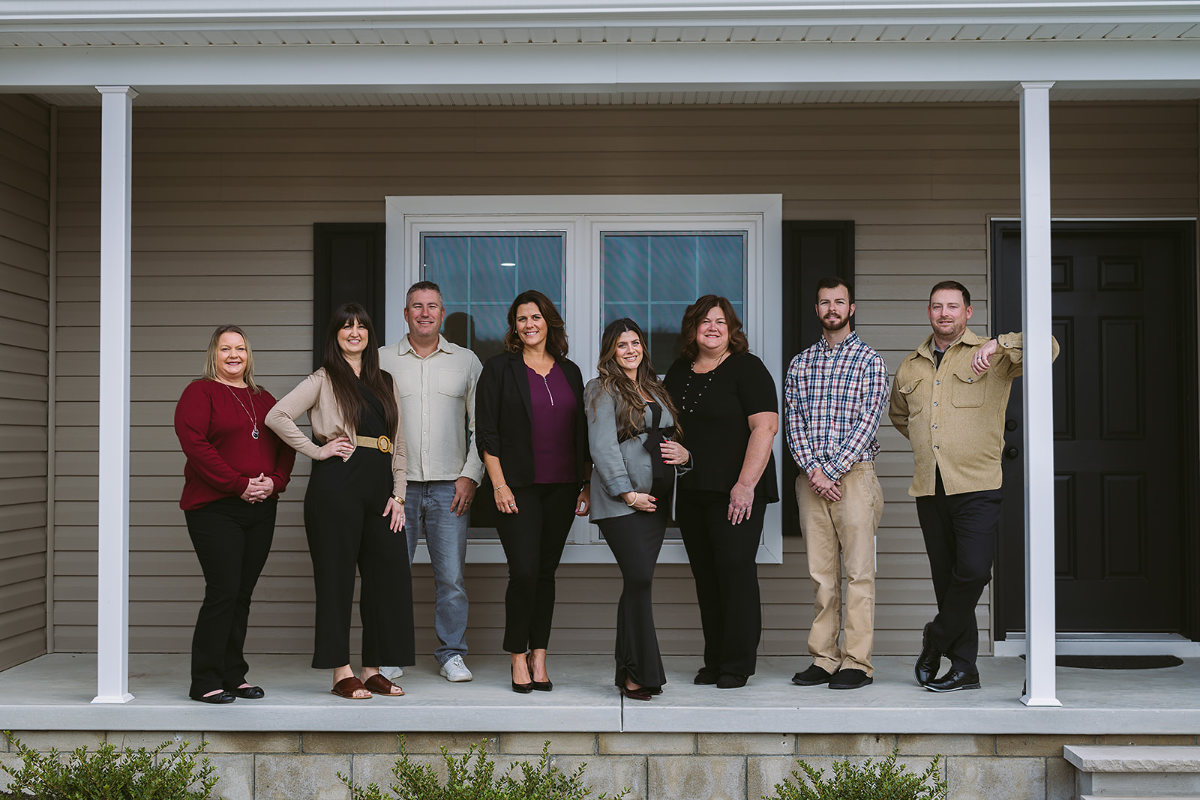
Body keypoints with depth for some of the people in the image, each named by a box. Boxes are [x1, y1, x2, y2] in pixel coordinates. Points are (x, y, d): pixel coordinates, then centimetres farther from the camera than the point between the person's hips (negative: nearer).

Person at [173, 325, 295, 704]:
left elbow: (286, 444, 16)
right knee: (223, 592, -10)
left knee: (242, 594, 8)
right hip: (214, 508, -6)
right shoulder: (199, 392, -1)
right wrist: (239, 485, -16)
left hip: (261, 509, 6)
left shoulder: (264, 399, 18)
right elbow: (196, 445, -13)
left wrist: (275, 481, -4)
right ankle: (205, 682, -1)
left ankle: (233, 676, 17)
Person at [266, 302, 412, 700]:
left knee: (389, 573, 2)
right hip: (337, 485, -5)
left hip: (379, 488, 5)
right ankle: (342, 672, 5)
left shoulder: (385, 383, 19)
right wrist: (317, 450, -8)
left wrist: (398, 495, 8)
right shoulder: (324, 380, 4)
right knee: (337, 575, -2)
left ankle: (372, 670, 12)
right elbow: (277, 416, -7)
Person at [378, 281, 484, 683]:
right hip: (398, 485, 0)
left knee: (451, 576, 1)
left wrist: (470, 475, -1)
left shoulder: (466, 361, 10)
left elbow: (481, 426, 9)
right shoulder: (382, 360, 7)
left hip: (450, 487, 0)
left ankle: (451, 655, 12)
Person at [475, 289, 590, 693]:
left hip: (561, 488, 4)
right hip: (518, 487, -4)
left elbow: (581, 434, 15)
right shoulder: (499, 368, 0)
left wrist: (586, 485, 9)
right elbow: (486, 433, -4)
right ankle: (518, 659, 5)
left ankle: (539, 657, 14)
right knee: (524, 572, -9)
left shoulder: (569, 371, 12)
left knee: (547, 572, 7)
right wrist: (499, 485, -11)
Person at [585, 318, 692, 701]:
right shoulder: (602, 389, -1)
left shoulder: (655, 388, 20)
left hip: (657, 498, 6)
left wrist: (684, 453, 5)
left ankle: (630, 672, 12)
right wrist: (627, 493, -15)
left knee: (638, 582, 6)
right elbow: (602, 446, -10)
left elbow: (671, 437, 28)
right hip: (621, 501, -6)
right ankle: (640, 673, -6)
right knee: (639, 579, -12)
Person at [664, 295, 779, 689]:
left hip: (735, 492, -6)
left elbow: (765, 426, -14)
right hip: (691, 492, 6)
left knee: (736, 571, -5)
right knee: (706, 577, 9)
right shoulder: (678, 372, 14)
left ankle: (738, 664, 3)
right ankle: (714, 661, 18)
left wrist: (745, 485, -19)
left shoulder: (747, 369, -5)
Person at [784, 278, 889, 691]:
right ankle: (823, 659, 12)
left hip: (853, 474, -4)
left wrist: (832, 470, -12)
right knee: (820, 572, 6)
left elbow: (866, 423, -7)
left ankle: (857, 662, 2)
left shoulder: (869, 360, 2)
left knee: (858, 572, -3)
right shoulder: (800, 363, 14)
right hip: (811, 477, 4)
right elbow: (792, 421, 7)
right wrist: (812, 469, -7)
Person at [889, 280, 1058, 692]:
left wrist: (998, 343, -25)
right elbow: (898, 414, 33)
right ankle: (964, 668, 16)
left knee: (973, 571, -15)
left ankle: (936, 639, 9)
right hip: (929, 487, 4)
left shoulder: (992, 357, 2)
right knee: (946, 578, 7)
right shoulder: (910, 366, 15)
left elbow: (1046, 348, -12)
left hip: (976, 486, -4)